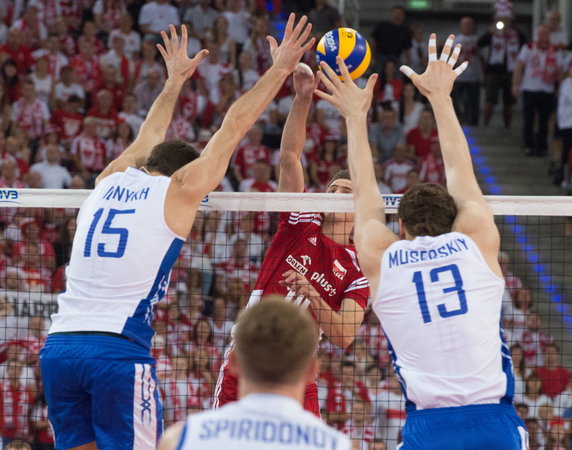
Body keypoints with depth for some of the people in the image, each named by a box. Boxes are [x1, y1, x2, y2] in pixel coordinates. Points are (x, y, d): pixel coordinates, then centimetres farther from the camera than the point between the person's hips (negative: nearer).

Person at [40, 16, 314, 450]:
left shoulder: (110, 181, 17)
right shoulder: (178, 191, 3)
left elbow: (149, 138, 38)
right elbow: (233, 127, 11)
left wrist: (175, 81, 52)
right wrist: (279, 70, 21)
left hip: (59, 344, 6)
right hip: (118, 346, -6)